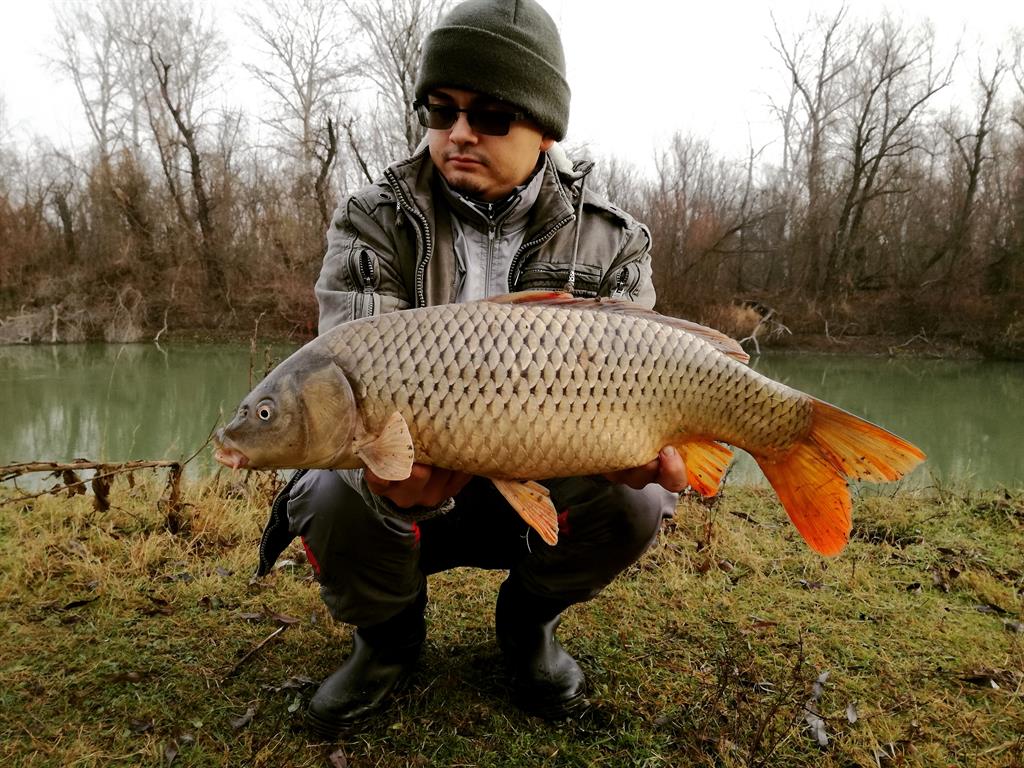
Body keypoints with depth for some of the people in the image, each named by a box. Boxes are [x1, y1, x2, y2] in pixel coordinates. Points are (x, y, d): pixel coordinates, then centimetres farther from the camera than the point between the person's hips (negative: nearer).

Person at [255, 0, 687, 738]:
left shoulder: (609, 241, -7)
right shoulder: (375, 223, -10)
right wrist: (385, 469, -45)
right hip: (416, 491, 0)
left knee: (631, 504, -27)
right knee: (337, 504, -30)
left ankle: (529, 621, 8)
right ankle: (390, 635, 7)